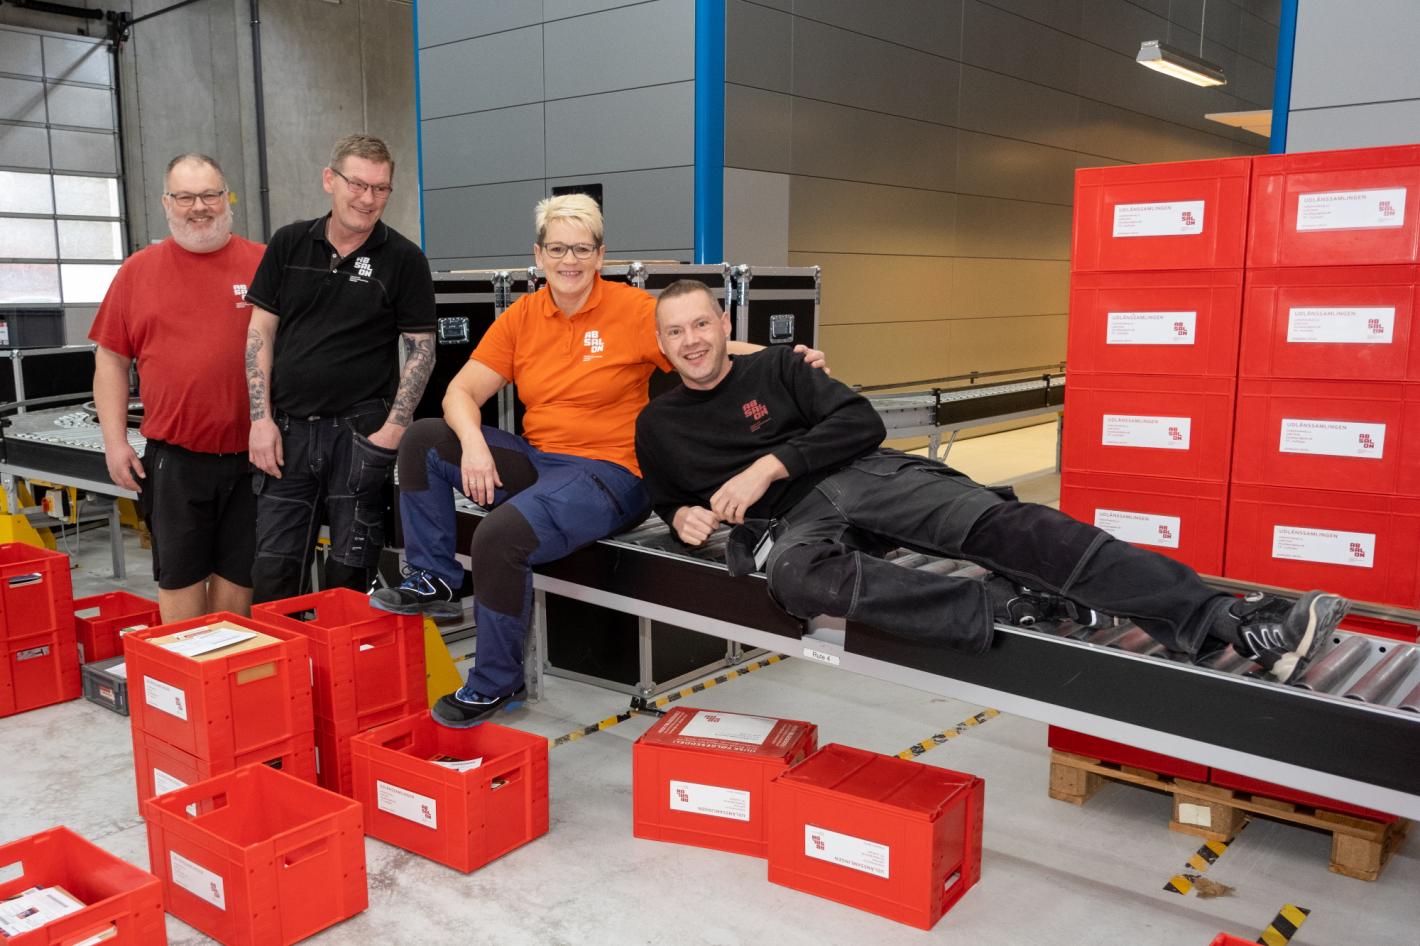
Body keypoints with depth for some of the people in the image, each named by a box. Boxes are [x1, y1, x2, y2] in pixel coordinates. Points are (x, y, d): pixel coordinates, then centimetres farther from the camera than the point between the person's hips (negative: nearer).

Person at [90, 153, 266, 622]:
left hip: (251, 453, 0)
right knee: (180, 574, 6)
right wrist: (115, 441, 2)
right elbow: (111, 359, 8)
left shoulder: (263, 264, 2)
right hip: (174, 456, 0)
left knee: (239, 573, 10)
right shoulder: (138, 270, 6)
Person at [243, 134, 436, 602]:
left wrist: (393, 431, -10)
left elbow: (421, 351, -1)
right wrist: (262, 418, 0)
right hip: (288, 429, 3)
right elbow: (260, 332, 8)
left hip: (359, 432, -3)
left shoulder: (404, 259, -1)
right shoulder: (289, 243, 7)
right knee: (273, 572, 6)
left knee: (349, 573, 3)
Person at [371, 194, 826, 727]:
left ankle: (496, 684, -5)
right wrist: (472, 443, -14)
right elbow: (462, 390, 6)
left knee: (501, 536, -29)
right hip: (534, 462, 6)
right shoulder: (521, 317, 8)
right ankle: (434, 580, 6)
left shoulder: (633, 309, -6)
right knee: (424, 440, -3)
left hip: (608, 472, -6)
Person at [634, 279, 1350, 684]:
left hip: (860, 478, 1)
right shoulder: (657, 426, 16)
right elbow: (668, 500, 27)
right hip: (786, 524, 0)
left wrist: (770, 465, -10)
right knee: (799, 577, -41)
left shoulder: (772, 369, 12)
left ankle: (1227, 621, -31)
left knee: (1002, 524, -23)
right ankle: (1005, 611, -40)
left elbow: (861, 422, 2)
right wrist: (683, 517, 2)